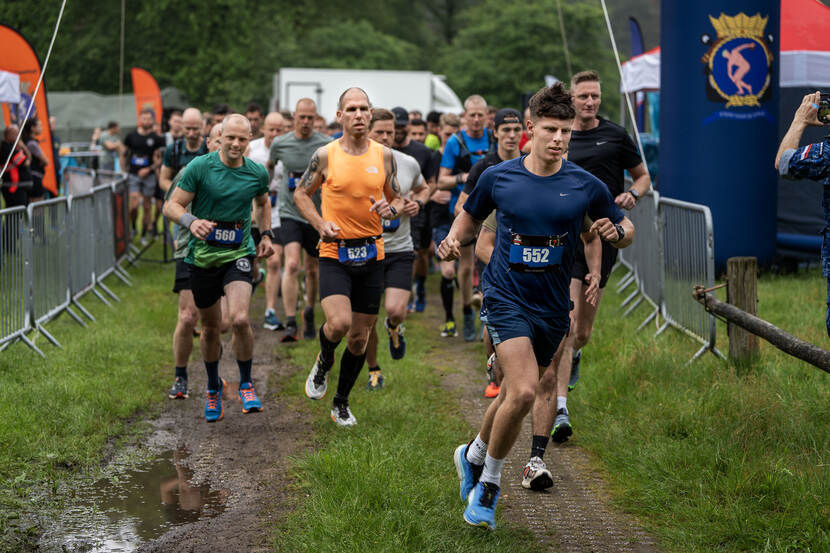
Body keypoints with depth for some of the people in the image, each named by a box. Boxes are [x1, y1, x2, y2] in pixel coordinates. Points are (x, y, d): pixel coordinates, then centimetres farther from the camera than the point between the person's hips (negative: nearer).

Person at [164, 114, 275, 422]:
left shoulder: (258, 173, 1)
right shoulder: (200, 167, -9)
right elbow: (172, 206, -8)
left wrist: (266, 235, 14)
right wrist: (192, 221, -27)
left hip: (238, 254, 0)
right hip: (203, 255, 0)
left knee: (240, 319, -22)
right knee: (210, 328, 11)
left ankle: (246, 384, 0)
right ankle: (213, 386, 36)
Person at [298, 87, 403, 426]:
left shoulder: (384, 155, 4)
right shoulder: (326, 155, -3)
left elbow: (398, 199, 14)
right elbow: (301, 194, 10)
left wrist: (391, 209, -10)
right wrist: (321, 224, -6)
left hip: (371, 255, 3)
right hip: (334, 252, -3)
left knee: (359, 337, 8)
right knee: (339, 322, -23)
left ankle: (341, 403, 27)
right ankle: (324, 361, 13)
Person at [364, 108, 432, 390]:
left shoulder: (409, 164, 2)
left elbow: (424, 188, 22)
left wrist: (418, 203, 1)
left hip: (399, 250, 1)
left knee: (395, 310, -17)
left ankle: (394, 328, 22)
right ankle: (373, 370, 25)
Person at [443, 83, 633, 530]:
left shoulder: (586, 186, -2)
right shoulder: (498, 177, -3)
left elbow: (624, 230, 9)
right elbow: (470, 216, 15)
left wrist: (616, 231, -14)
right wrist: (453, 241, -5)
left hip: (552, 305, 3)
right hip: (505, 296, -3)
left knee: (515, 394, 14)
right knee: (523, 392, -20)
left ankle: (474, 455, 43)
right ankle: (489, 482, 1)